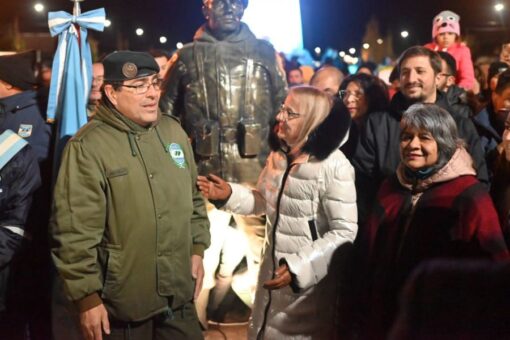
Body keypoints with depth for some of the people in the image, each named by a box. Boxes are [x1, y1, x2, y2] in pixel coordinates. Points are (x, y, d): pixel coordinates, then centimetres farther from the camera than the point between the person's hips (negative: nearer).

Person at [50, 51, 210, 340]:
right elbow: (75, 232, -17)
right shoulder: (88, 146, -15)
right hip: (123, 303, -5)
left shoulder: (173, 131, 6)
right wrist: (87, 297, -16)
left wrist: (197, 249, 13)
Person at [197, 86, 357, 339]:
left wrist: (299, 267, -28)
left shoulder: (333, 166, -21)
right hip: (273, 270, 7)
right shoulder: (279, 154, 2)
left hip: (308, 281, -7)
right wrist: (229, 194, -1)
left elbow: (345, 233, -22)